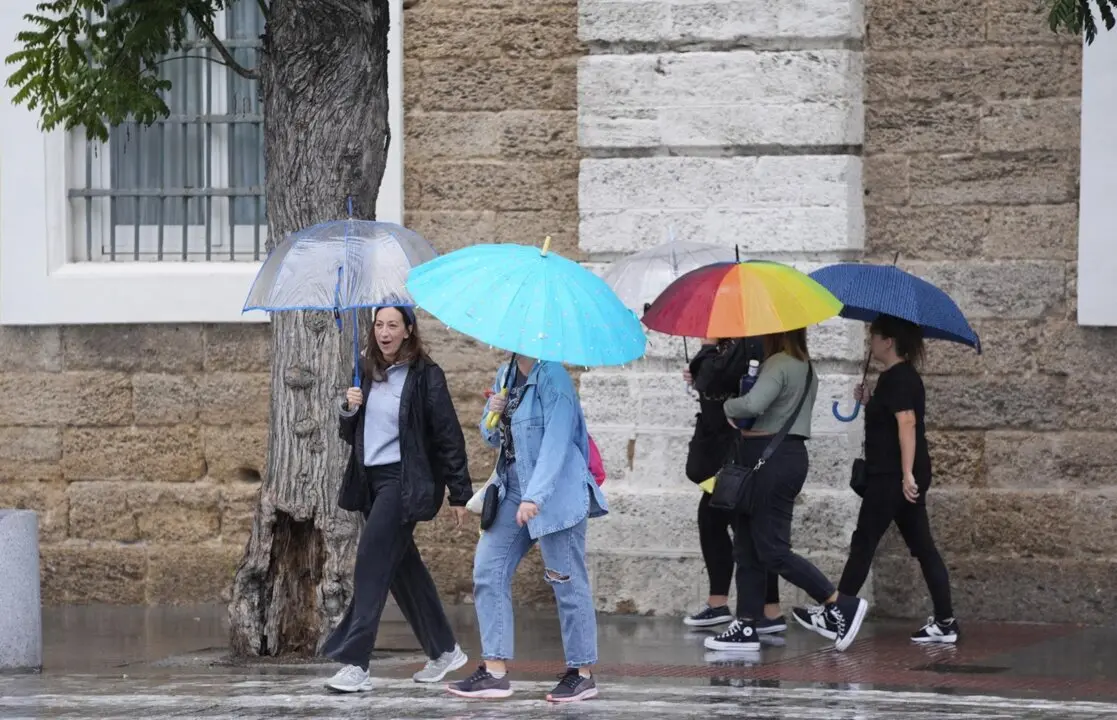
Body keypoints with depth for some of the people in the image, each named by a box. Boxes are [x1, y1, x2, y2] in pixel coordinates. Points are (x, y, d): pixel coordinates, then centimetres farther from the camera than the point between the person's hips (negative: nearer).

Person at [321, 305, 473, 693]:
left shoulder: (425, 376, -9)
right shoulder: (367, 374, 11)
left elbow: (448, 435, -8)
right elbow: (351, 436, 18)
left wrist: (460, 494, -9)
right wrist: (349, 410, -5)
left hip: (404, 481, -7)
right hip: (371, 480, 7)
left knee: (371, 563, -15)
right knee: (403, 567, 13)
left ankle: (354, 663, -17)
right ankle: (445, 651, 26)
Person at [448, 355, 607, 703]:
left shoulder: (552, 378, -15)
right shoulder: (506, 375, 11)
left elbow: (556, 442, -22)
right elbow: (493, 437, 21)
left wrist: (534, 496, -29)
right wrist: (493, 415, -3)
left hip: (554, 492, -8)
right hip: (513, 491, 9)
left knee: (566, 581, -2)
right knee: (489, 570, 1)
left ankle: (583, 673, 7)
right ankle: (495, 671, 1)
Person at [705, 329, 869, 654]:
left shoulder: (778, 365, -16)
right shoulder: (805, 367, 16)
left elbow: (753, 404, -31)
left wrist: (727, 406, -11)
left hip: (772, 459, -11)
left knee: (772, 550, -7)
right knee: (748, 545, 11)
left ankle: (842, 605, -5)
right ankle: (747, 626, 12)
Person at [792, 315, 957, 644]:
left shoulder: (898, 378, -13)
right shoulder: (901, 376, 17)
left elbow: (907, 423, -22)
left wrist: (907, 474, -27)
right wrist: (869, 403, 10)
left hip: (892, 477, -10)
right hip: (897, 476, 10)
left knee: (863, 544, -4)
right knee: (922, 546, 7)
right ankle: (945, 622, 4)